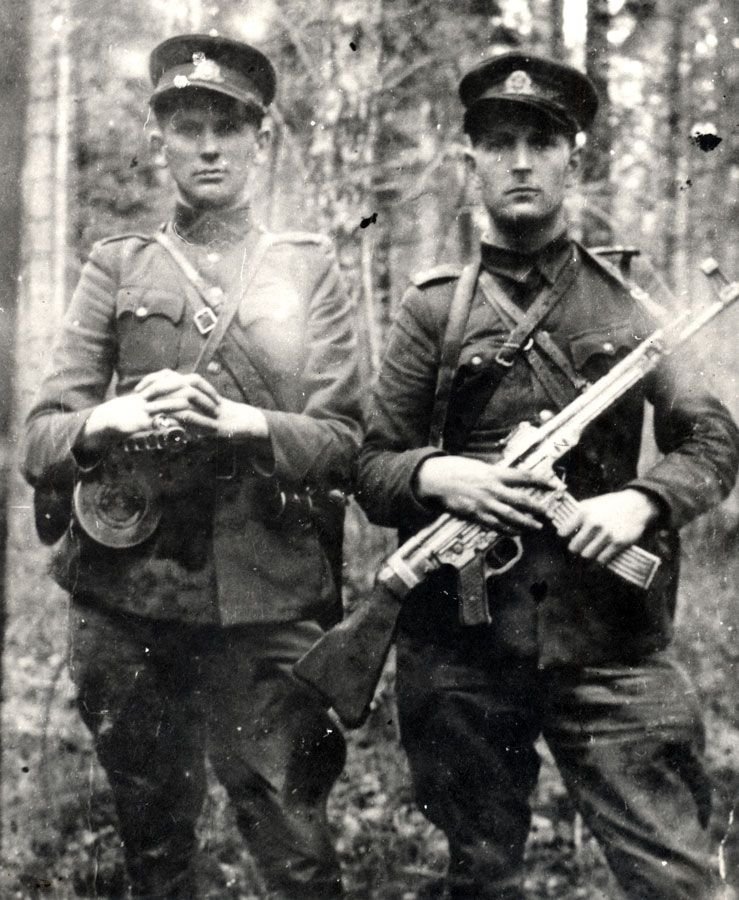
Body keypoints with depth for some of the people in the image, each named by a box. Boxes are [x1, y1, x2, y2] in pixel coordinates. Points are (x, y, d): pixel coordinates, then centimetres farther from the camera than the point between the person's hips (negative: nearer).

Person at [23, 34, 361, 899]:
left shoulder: (307, 267, 6)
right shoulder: (116, 267, 7)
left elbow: (343, 442, -1)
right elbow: (40, 442, 0)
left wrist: (240, 421, -20)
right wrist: (112, 420, -22)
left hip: (268, 602, -1)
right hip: (124, 598, 2)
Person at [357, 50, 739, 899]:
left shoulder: (624, 302, 6)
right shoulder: (433, 306, 4)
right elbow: (370, 468, 3)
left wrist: (642, 499, -13)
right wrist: (437, 474, -18)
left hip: (609, 646, 0)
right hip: (460, 650, 0)